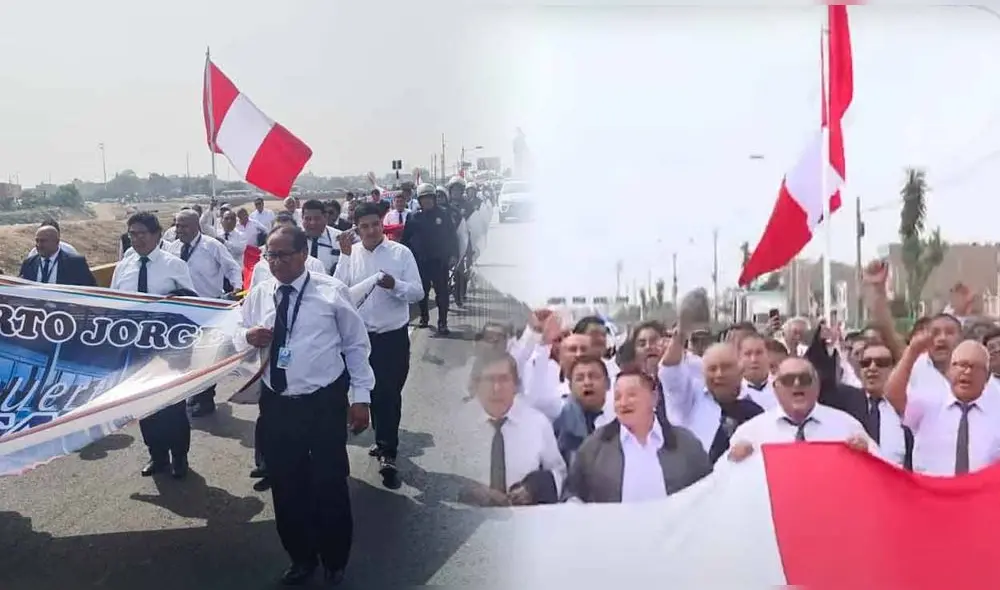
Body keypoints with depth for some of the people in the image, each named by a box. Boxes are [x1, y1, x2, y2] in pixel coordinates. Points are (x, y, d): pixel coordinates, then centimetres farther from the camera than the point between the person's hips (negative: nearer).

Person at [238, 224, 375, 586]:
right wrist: (248, 337, -12)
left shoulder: (332, 291, -6)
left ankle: (335, 562, 30)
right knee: (285, 486, 13)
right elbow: (240, 343, 13)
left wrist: (360, 396, -2)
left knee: (329, 485, 7)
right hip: (276, 405, 4)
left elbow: (356, 345, 0)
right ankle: (301, 559, 36)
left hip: (325, 403, -3)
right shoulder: (258, 295, 4)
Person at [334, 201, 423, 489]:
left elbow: (418, 293, -7)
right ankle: (384, 440, 35)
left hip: (394, 335, -3)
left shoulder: (401, 253, -6)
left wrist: (395, 285, -25)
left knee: (390, 393, -5)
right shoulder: (350, 254, 0)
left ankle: (388, 454, -1)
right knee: (373, 390, 17)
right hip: (362, 335, 3)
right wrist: (345, 256, -17)